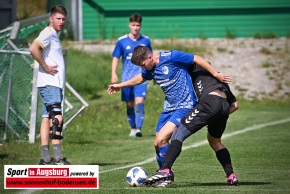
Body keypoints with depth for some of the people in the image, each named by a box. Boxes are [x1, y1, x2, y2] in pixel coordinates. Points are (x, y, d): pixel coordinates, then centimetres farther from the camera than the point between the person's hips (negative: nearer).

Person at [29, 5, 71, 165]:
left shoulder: (54, 35, 21)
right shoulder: (48, 33, -9)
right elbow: (33, 49, -25)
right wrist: (45, 67, -19)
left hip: (55, 84, 10)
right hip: (49, 84, -10)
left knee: (47, 118, 6)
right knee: (57, 117, -16)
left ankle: (45, 158, 5)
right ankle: (58, 158, -22)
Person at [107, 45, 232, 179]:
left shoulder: (171, 57, -17)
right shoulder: (150, 69, 6)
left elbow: (197, 59, -10)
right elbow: (141, 78, 30)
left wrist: (216, 75, -7)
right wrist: (120, 85, 37)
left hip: (185, 106, -8)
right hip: (169, 107, 8)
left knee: (161, 139, -19)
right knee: (157, 143, 4)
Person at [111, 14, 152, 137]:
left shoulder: (145, 40, 3)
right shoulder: (122, 41, 0)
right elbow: (115, 58, 3)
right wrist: (114, 74, -9)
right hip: (127, 78, 1)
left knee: (139, 101, -17)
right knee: (129, 104, 8)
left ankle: (138, 128, -21)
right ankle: (133, 128, 24)